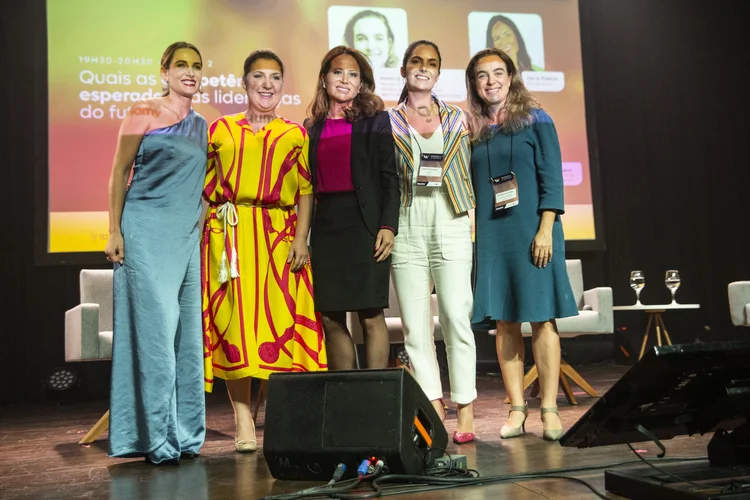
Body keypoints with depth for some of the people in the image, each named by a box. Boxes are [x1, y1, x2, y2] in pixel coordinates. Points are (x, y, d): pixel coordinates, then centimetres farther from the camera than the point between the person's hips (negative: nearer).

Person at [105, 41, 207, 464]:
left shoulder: (201, 126, 16)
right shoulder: (144, 113, 0)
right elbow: (120, 172, -2)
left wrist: (200, 230, 16)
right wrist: (114, 232, -9)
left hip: (188, 236, 6)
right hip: (146, 231, -6)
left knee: (187, 329, 6)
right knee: (155, 326, -9)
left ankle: (184, 432, 15)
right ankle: (155, 436, 0)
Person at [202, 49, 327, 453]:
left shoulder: (296, 135, 13)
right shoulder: (220, 130, 14)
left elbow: (306, 191, 7)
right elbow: (203, 188, 12)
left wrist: (301, 238, -5)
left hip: (279, 235, 0)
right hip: (229, 235, 0)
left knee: (280, 322, -3)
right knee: (234, 322, -3)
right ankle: (243, 422, 3)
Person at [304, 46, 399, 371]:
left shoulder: (375, 120, 6)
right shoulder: (312, 127, 15)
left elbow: (389, 178, 1)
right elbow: (308, 185, 15)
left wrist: (388, 226, -11)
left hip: (364, 223, -4)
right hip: (325, 225, 4)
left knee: (371, 316, -5)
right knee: (330, 318, 4)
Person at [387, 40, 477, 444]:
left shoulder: (456, 119, 14)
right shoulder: (387, 121, 10)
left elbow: (467, 174, 17)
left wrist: (473, 217, 5)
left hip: (450, 224, 0)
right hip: (406, 227, 0)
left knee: (456, 315, -7)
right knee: (415, 323, -2)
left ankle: (465, 411, 0)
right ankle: (433, 410, 5)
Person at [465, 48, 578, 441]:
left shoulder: (535, 120, 3)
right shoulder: (472, 130, 12)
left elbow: (551, 179, -2)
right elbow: (470, 188, 13)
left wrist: (545, 230, -12)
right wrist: (471, 235, 5)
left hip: (531, 231, -3)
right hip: (491, 235, 3)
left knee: (541, 318, -3)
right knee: (504, 322, 2)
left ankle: (549, 409, 2)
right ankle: (516, 408, 8)